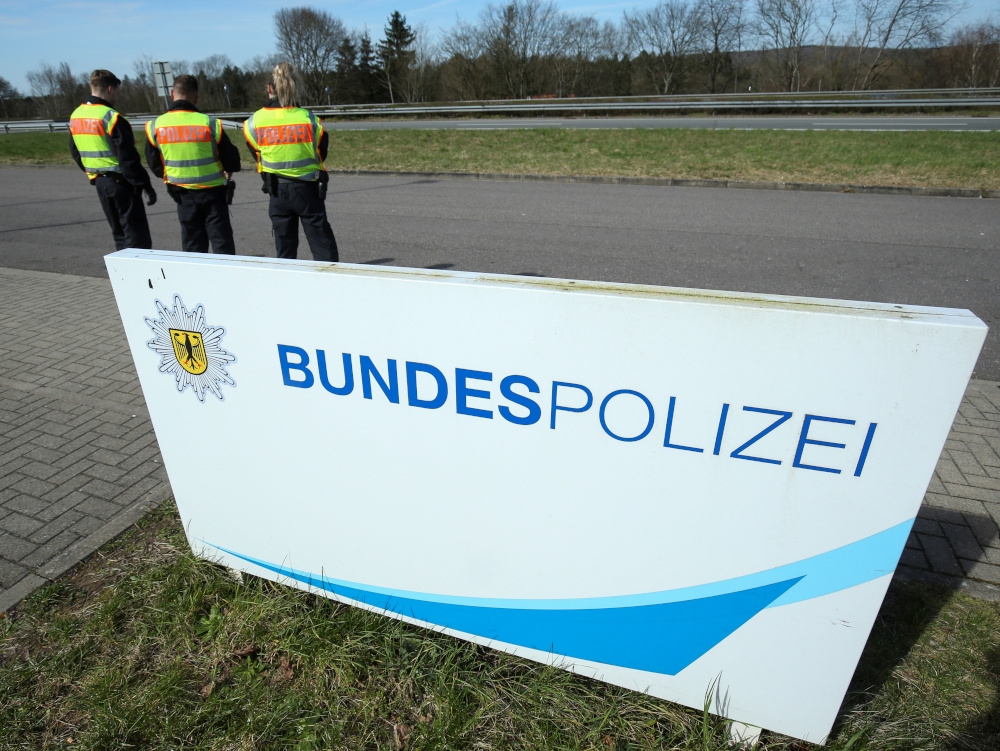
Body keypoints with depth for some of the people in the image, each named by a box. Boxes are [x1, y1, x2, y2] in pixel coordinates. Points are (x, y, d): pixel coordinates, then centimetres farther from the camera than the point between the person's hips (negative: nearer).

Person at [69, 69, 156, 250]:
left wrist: (93, 173, 25)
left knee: (119, 233, 17)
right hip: (120, 181, -8)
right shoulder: (111, 117, -16)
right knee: (137, 236, -6)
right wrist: (145, 185, -16)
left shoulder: (75, 116, 10)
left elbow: (76, 153, 16)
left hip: (99, 182, 8)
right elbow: (128, 159, -20)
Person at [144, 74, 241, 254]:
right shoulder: (210, 124, -13)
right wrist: (225, 171, 18)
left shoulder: (155, 126, -4)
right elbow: (232, 162, -5)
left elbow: (155, 165, 6)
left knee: (192, 246, 14)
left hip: (182, 194, 3)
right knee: (222, 243, 3)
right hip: (212, 192, -3)